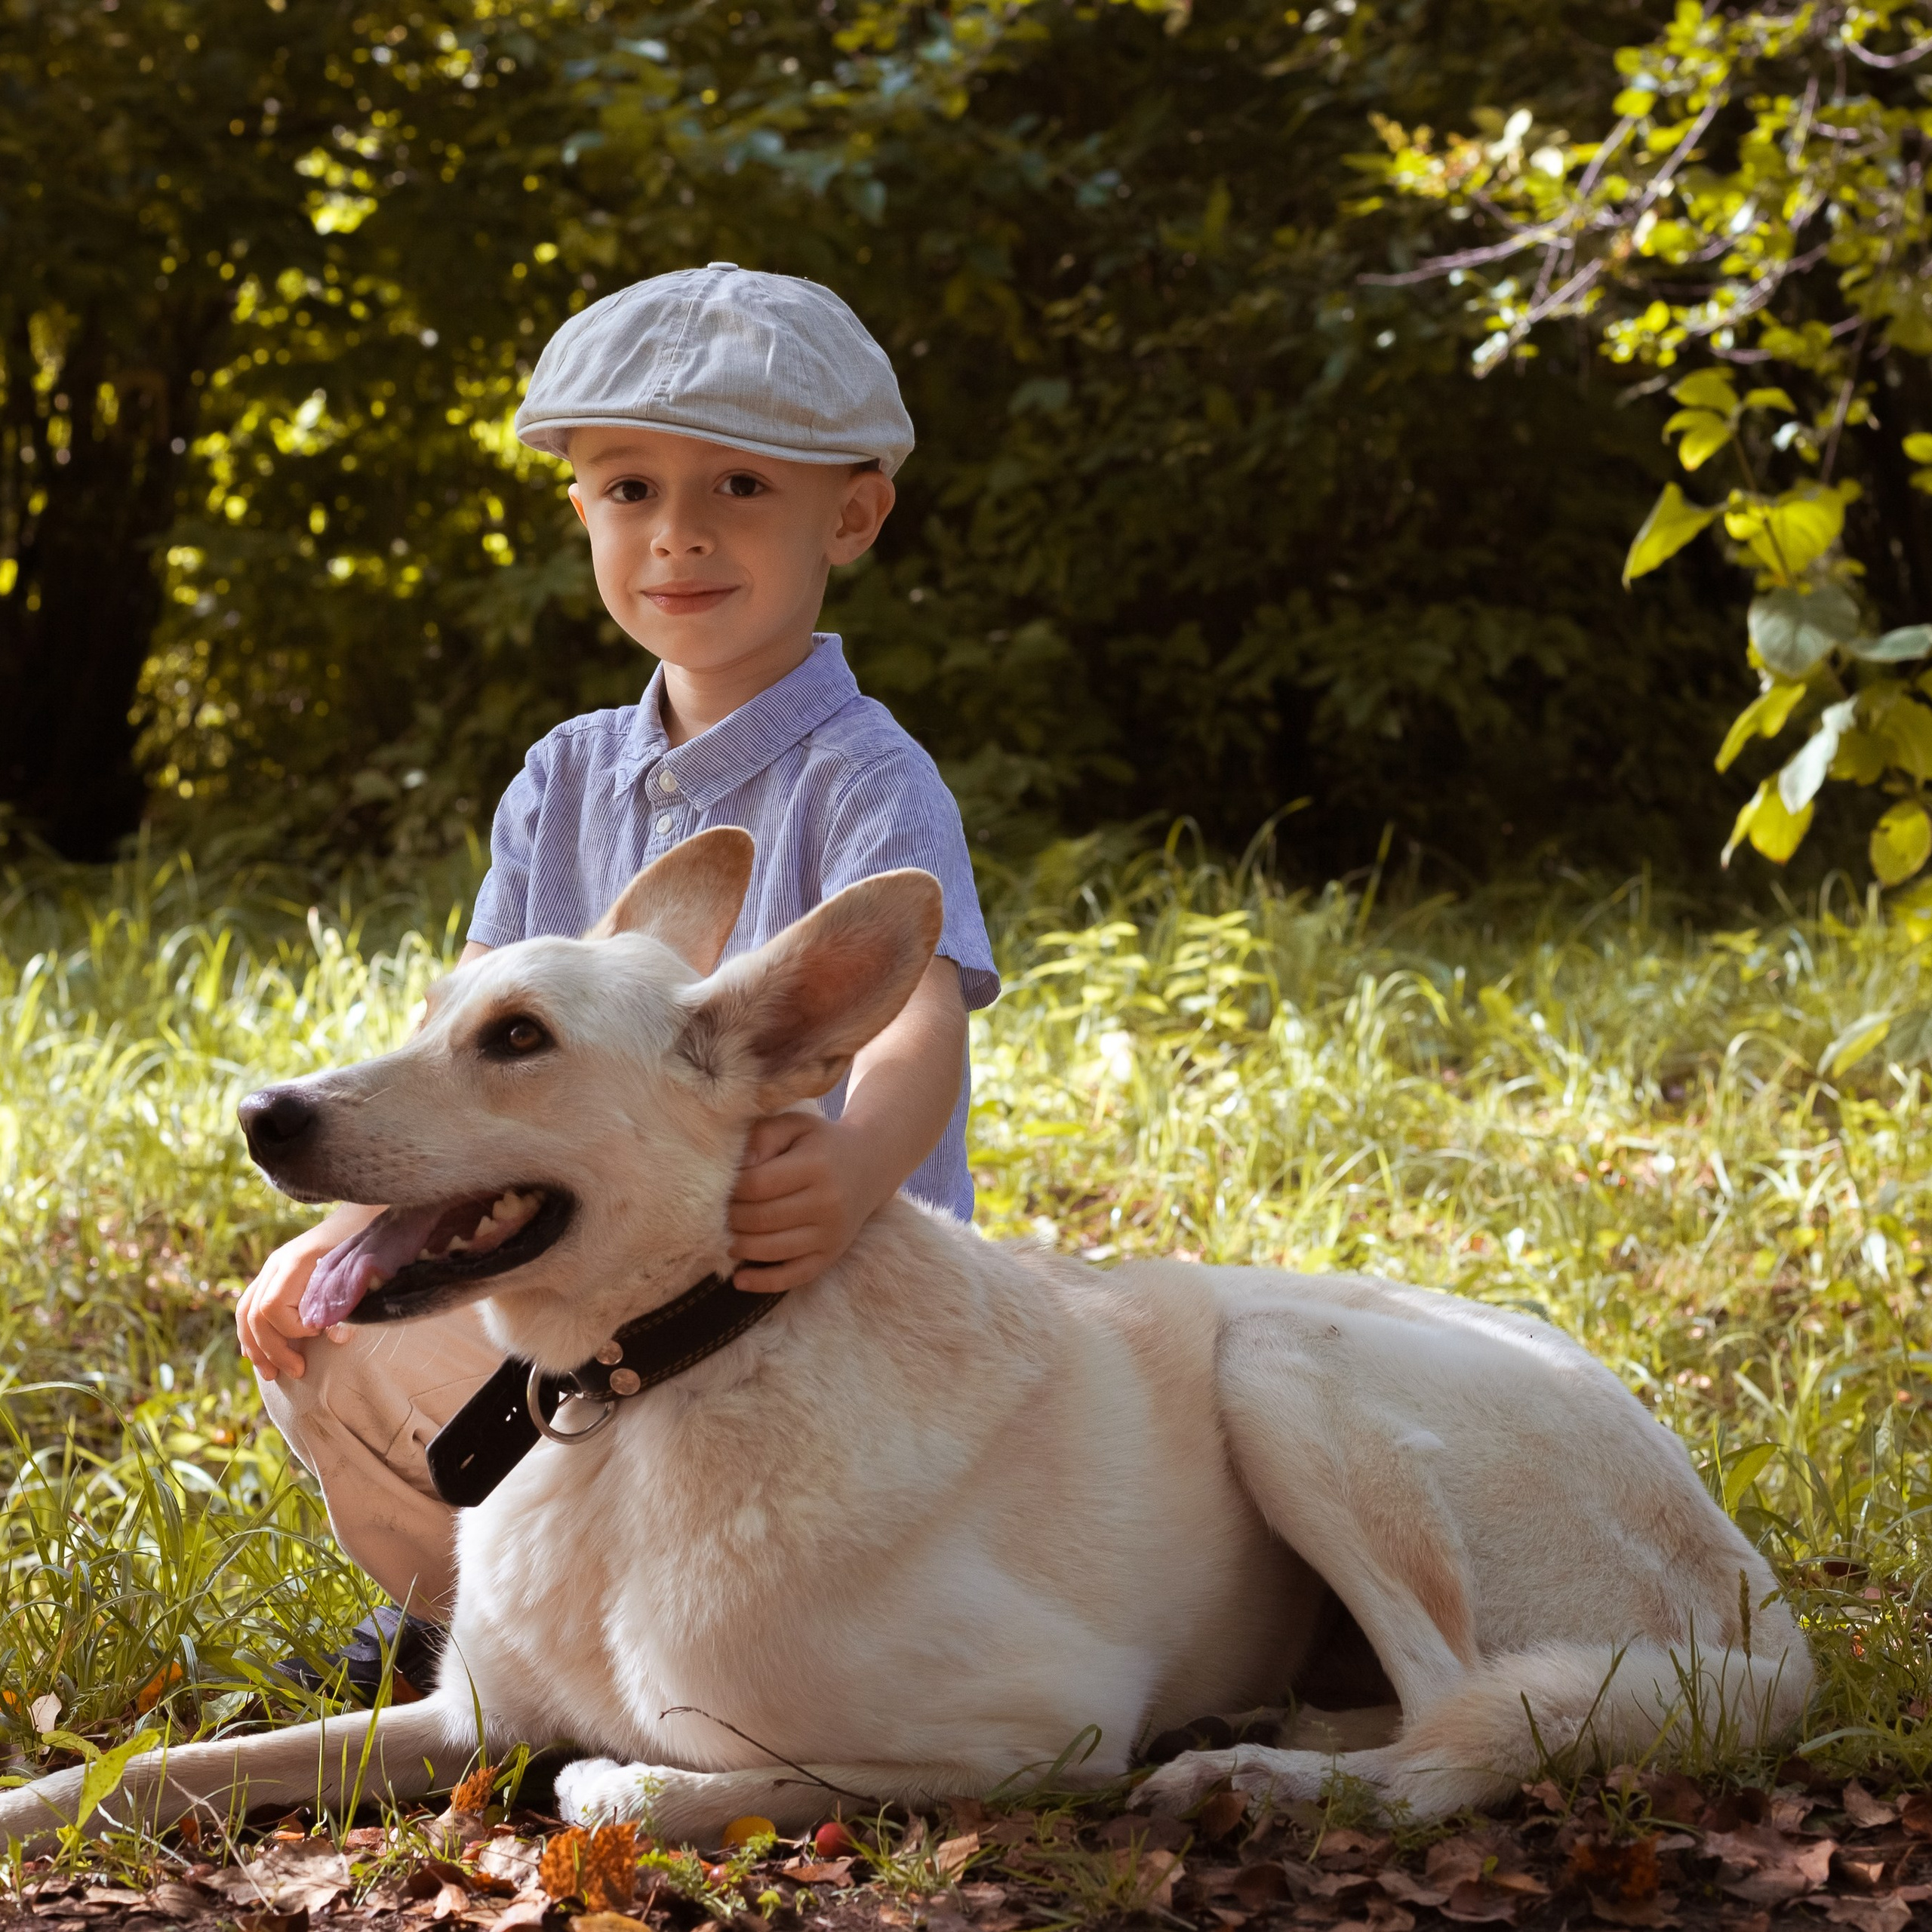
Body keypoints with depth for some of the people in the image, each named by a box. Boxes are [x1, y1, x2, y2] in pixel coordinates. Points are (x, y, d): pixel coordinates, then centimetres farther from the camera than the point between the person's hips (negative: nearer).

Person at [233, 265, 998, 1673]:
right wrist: (349, 1225, -7)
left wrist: (849, 1170, -51)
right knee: (313, 1341, -8)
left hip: (830, 1295, -7)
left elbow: (919, 1031, -28)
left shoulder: (865, 783, -12)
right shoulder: (568, 780, 10)